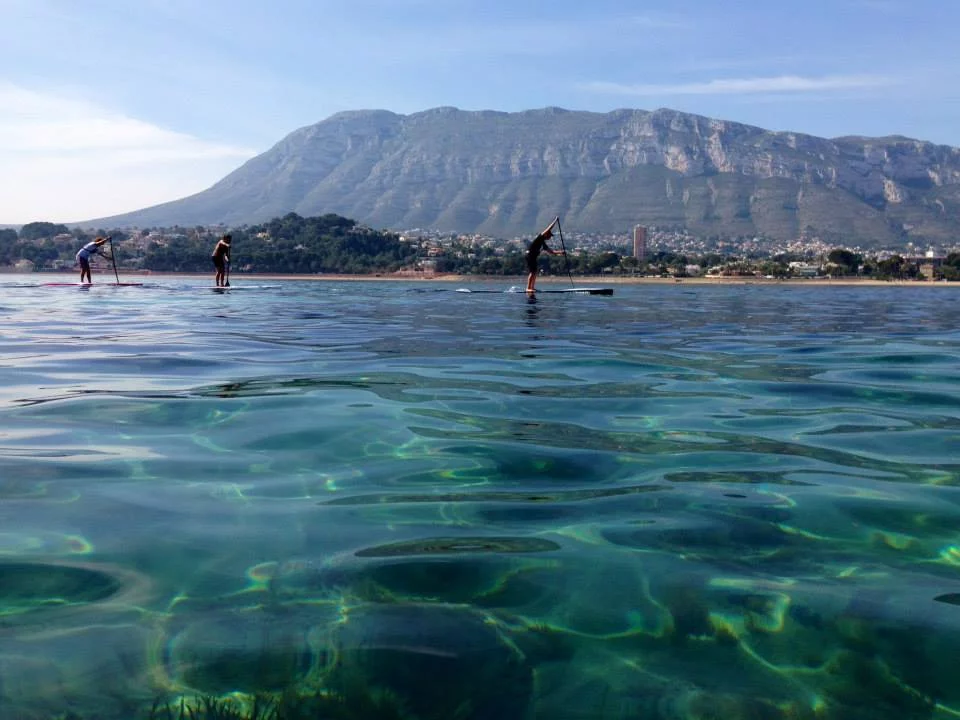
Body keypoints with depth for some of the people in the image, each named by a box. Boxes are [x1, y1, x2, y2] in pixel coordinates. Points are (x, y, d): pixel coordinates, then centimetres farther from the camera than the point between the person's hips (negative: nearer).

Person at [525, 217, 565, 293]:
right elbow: (548, 229, -11)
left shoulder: (543, 244, 21)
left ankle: (532, 287, 14)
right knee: (532, 272, -14)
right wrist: (555, 221, -5)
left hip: (533, 258, 10)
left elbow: (551, 252, 26)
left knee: (535, 272, 11)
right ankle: (528, 288, -17)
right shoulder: (540, 238, -3)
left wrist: (561, 252, 18)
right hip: (530, 256, -10)